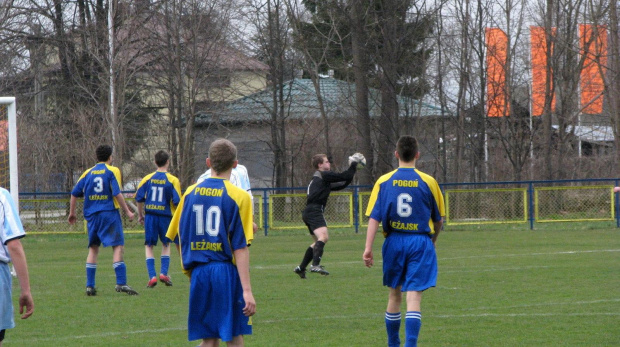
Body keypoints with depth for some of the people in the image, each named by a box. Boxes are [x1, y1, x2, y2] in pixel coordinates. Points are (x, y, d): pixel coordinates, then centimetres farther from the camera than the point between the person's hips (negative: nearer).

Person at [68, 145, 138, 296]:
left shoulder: (88, 173, 13)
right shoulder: (113, 171, -1)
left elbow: (74, 193, 12)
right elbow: (117, 193, -11)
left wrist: (72, 213, 22)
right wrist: (127, 211, -4)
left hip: (91, 214, 5)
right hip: (109, 213, -5)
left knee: (93, 248, 11)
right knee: (118, 246, -6)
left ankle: (90, 286, 6)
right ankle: (121, 283, -17)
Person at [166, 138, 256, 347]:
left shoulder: (190, 193, 7)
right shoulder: (239, 197, -6)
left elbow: (179, 238, 12)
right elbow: (241, 248, -10)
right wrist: (247, 290, -10)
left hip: (198, 273, 4)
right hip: (227, 272, -4)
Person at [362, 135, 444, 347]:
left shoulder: (384, 182, 0)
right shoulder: (428, 182, -2)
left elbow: (374, 217, -6)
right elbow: (439, 219, 6)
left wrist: (368, 248, -6)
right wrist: (433, 240, 24)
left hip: (394, 242, 2)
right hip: (420, 242, -2)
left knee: (394, 295, 17)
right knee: (414, 297, -6)